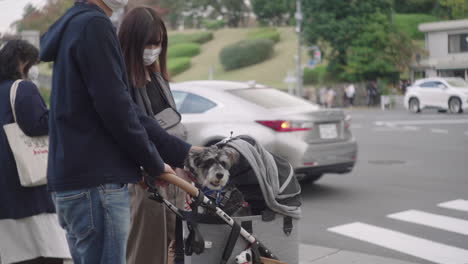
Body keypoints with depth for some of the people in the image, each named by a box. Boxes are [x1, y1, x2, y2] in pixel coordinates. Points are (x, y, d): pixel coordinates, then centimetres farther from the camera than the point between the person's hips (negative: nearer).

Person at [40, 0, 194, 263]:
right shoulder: (94, 25, -11)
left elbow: (127, 109, 16)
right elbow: (116, 109, -17)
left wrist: (183, 153, 12)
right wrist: (155, 164, -4)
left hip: (73, 181, 10)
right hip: (96, 183, -10)